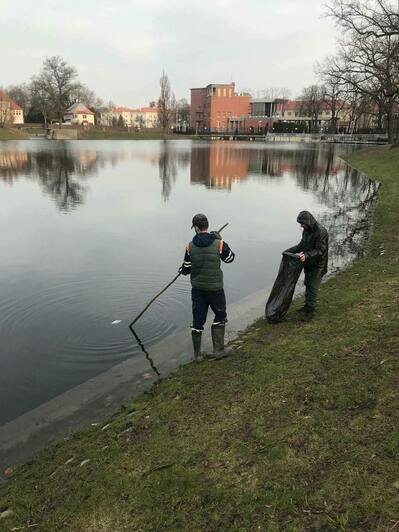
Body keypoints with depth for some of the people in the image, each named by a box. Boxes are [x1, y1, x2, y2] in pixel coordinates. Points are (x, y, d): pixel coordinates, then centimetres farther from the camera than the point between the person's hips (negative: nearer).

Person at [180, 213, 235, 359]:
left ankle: (197, 354, 21)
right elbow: (230, 258, 7)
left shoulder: (190, 246, -8)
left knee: (197, 320, 12)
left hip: (197, 289, 2)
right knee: (220, 317, 20)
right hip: (215, 288, -2)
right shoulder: (219, 243, -13)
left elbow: (186, 270, -1)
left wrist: (182, 269, 23)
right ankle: (218, 349, 21)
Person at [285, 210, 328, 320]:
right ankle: (308, 305, 33)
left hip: (318, 265, -8)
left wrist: (306, 256, -38)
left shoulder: (321, 232, -23)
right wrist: (290, 250, 7)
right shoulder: (306, 230, 4)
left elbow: (320, 251, -26)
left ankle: (310, 311, 2)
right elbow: (301, 245, 16)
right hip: (308, 263, 8)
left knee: (313, 288, -5)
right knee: (307, 285, 18)